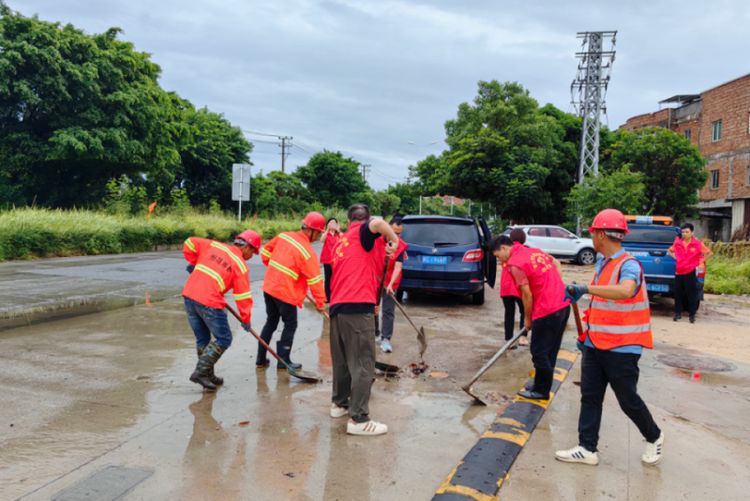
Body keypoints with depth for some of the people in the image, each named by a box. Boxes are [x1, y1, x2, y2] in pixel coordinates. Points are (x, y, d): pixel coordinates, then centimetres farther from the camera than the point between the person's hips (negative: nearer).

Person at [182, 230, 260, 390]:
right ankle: (200, 372, 1)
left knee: (202, 339, 17)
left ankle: (208, 376, 24)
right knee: (223, 339, 6)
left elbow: (190, 242, 16)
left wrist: (192, 263, 27)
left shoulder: (214, 246, 13)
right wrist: (246, 320, 7)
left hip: (189, 294, 7)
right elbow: (243, 296, -2)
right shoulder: (241, 265, -2)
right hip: (209, 302, -7)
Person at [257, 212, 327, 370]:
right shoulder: (307, 251, -16)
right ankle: (283, 362, 15)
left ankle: (261, 360, 25)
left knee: (271, 322, 19)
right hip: (286, 293, -7)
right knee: (290, 325, 9)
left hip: (269, 286, 7)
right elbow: (315, 279, -13)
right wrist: (320, 302, -6)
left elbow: (265, 251, 15)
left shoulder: (283, 236, 3)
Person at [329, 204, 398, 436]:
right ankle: (358, 420, -2)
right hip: (357, 308, -9)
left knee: (342, 361, 22)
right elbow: (377, 224, -26)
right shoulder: (361, 233, 0)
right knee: (363, 364, -4)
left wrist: (371, 301, 30)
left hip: (337, 307, 9)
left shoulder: (341, 241, 23)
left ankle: (339, 403, 36)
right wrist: (393, 240, -9)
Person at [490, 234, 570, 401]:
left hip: (547, 311, -9)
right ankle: (541, 386, 28)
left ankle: (542, 391, 17)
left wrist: (527, 319, 3)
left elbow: (527, 295, -11)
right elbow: (557, 264, 23)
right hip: (564, 305, 9)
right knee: (550, 352, 17)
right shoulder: (535, 251, 12)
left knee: (539, 353, 5)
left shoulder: (515, 264, -13)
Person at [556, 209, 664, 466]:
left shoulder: (629, 265, -18)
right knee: (590, 397, 7)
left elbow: (625, 291, -42)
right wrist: (587, 333, 20)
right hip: (595, 345, 8)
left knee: (628, 400, 6)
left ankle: (654, 437, 32)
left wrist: (586, 288, -40)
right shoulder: (602, 263, 10)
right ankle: (587, 449, 14)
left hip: (621, 348, -8)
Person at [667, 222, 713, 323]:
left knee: (691, 294, 2)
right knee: (678, 294, 6)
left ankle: (692, 315, 11)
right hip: (679, 272, 3)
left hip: (690, 272, -3)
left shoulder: (698, 244, -2)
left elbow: (710, 253, 6)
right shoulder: (678, 243, 5)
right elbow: (669, 251, 22)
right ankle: (678, 314, 17)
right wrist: (676, 258, 7)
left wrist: (701, 261, -1)